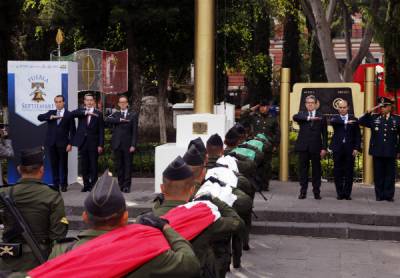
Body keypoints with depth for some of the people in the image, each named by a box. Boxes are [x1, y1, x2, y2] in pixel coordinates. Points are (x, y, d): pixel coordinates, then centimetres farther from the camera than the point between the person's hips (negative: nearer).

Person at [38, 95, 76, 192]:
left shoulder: (69, 115, 3)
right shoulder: (51, 113, 13)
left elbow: (72, 131, 0)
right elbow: (39, 117, -3)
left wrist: (70, 143, -8)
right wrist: (51, 117, -18)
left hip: (63, 143, -3)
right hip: (51, 143, 3)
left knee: (63, 165, 3)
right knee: (54, 164, 5)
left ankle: (64, 184, 13)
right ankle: (55, 184, 12)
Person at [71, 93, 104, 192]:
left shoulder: (98, 114, 3)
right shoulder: (81, 111, 9)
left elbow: (101, 131, 0)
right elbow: (73, 113, -15)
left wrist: (100, 145, -7)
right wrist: (86, 112, -25)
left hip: (93, 143, -2)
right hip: (82, 143, 2)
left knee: (93, 165, -2)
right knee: (84, 166, 6)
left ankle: (93, 185, 4)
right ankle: (86, 185, 14)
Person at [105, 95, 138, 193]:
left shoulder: (133, 115, 5)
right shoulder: (115, 115, 13)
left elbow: (134, 132, -1)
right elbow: (107, 120, -9)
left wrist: (133, 145, -9)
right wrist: (120, 120, -16)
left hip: (128, 145, -2)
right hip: (117, 144, 2)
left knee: (128, 165, -2)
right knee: (119, 165, 5)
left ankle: (127, 186, 2)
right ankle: (121, 185, 11)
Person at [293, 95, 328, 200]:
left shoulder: (321, 117, 8)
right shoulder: (302, 114, 10)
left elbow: (324, 134, 6)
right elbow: (295, 117, -16)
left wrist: (324, 148, -2)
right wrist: (308, 118, -29)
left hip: (316, 147, -1)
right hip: (303, 147, 1)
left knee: (316, 169, 2)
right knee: (303, 169, 4)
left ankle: (316, 192, 9)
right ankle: (303, 192, 10)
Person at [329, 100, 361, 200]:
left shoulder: (354, 119, 8)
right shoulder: (335, 118, 9)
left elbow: (358, 135, 6)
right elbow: (332, 122, -17)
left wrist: (356, 148, -4)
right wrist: (345, 122, -26)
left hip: (350, 149, 0)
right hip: (338, 149, 0)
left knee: (349, 172, 1)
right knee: (338, 172, 1)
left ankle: (347, 193, 8)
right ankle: (340, 193, 9)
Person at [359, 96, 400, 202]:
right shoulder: (373, 118, 8)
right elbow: (361, 122, 1)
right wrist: (369, 112, -8)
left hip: (391, 152, -1)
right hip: (377, 152, 1)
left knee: (390, 174, 2)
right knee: (378, 175, 4)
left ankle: (389, 195, 8)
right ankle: (379, 195, 11)